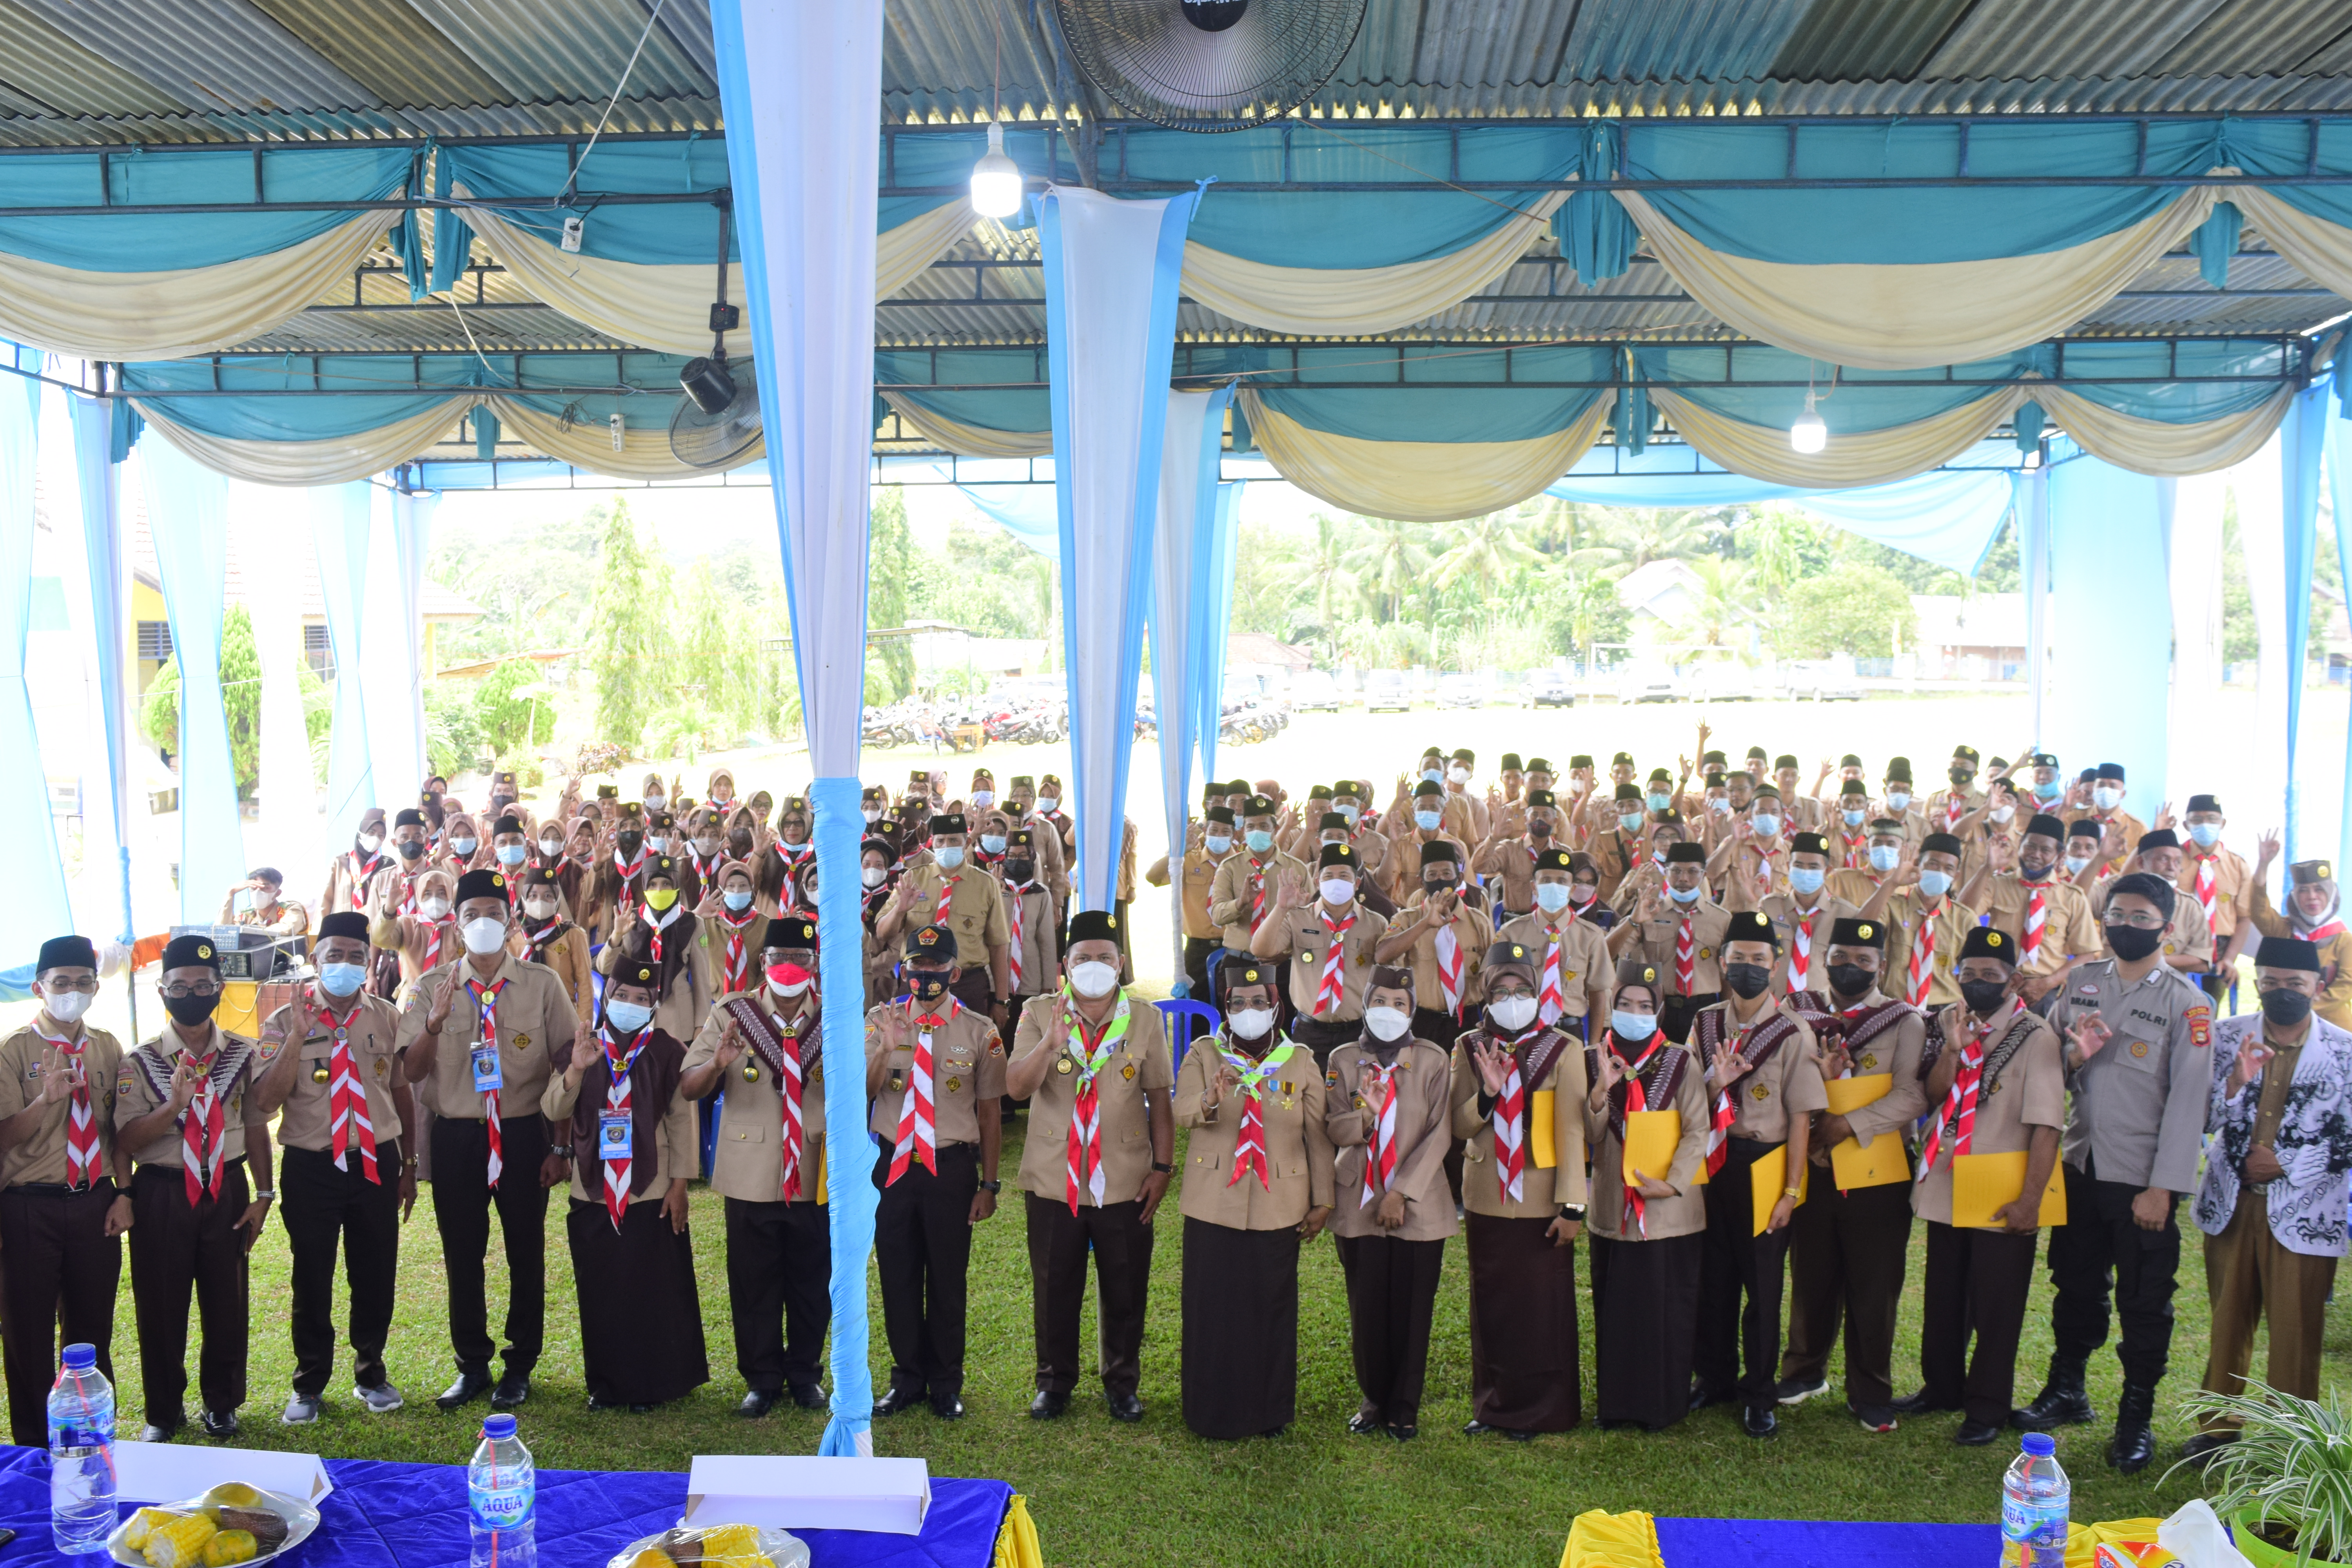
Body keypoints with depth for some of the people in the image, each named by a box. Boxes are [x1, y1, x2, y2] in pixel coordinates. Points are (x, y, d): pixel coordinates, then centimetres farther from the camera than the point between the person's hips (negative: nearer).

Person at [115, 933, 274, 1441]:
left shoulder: (243, 1054, 3)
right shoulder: (141, 1061, -4)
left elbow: (256, 1125, 6)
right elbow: (127, 1138, -10)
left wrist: (264, 1195, 4)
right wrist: (174, 1105, -26)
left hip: (226, 1189, 2)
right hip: (162, 1193, -1)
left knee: (227, 1303, 8)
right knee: (161, 1306, 8)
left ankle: (221, 1404, 27)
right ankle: (163, 1413, 26)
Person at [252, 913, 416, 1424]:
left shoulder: (386, 1017, 3)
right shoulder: (284, 1022, -5)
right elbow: (266, 1101, -16)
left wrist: (409, 1163, 12)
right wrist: (298, 1036, -25)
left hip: (376, 1162, 2)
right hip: (311, 1166, -2)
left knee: (376, 1274, 11)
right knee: (312, 1278, 9)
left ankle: (371, 1373, 30)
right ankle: (310, 1383, 27)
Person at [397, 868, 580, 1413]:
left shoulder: (542, 984, -3)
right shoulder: (432, 988, 2)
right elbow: (411, 1072, -2)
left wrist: (562, 1146, -5)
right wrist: (435, 1022, -21)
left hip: (523, 1133, -1)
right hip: (456, 1137, 2)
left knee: (526, 1251, 8)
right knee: (461, 1254, 10)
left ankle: (520, 1366, 24)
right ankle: (471, 1365, 26)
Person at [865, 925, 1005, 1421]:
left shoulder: (980, 1032, -1)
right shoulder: (880, 1022, 2)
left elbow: (990, 1113, 1)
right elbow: (861, 1093, -9)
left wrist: (989, 1184, 1)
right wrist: (887, 1048, -25)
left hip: (952, 1168, -1)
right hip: (894, 1165, 1)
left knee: (948, 1280, 8)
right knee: (897, 1277, 9)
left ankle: (946, 1385, 24)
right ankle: (908, 1379, 26)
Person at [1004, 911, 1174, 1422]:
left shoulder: (1145, 1018, 1)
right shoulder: (1039, 1014, -2)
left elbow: (1159, 1099, 3)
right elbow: (1016, 1087, -14)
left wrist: (1163, 1167, -1)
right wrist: (1051, 1043, -29)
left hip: (1125, 1183, 0)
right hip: (1053, 1181, 0)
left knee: (1125, 1292, 9)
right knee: (1055, 1289, 11)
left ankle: (1123, 1384, 26)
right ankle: (1055, 1382, 28)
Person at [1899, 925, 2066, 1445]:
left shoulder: (2034, 1036, -12)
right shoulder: (1950, 1023, 5)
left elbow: (2046, 1125, -15)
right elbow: (1933, 1096, -1)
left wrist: (2030, 1200, -18)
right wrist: (1953, 1049, -17)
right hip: (1945, 1187, 5)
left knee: (1995, 1308, 6)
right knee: (1944, 1299, 18)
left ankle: (1987, 1407, 19)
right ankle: (1942, 1387, 34)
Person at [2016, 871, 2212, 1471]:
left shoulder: (2186, 1003, -8)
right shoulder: (2080, 983, 6)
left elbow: (2188, 1101, -11)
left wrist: (2162, 1188, -15)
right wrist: (2074, 1056, -13)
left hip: (2143, 1179, -4)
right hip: (2082, 1167, 4)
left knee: (2144, 1303, 5)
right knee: (2076, 1285, 16)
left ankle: (2137, 1419, 19)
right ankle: (2066, 1391, 33)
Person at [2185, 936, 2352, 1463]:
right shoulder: (2227, 1037, 1)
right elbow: (2203, 1120, -4)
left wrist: (2286, 1163, -11)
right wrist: (2235, 1081, -21)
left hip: (2302, 1215, -2)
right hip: (2231, 1204, 2)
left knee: (2296, 1334, 1)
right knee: (2228, 1324, 14)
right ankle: (2218, 1426, 28)